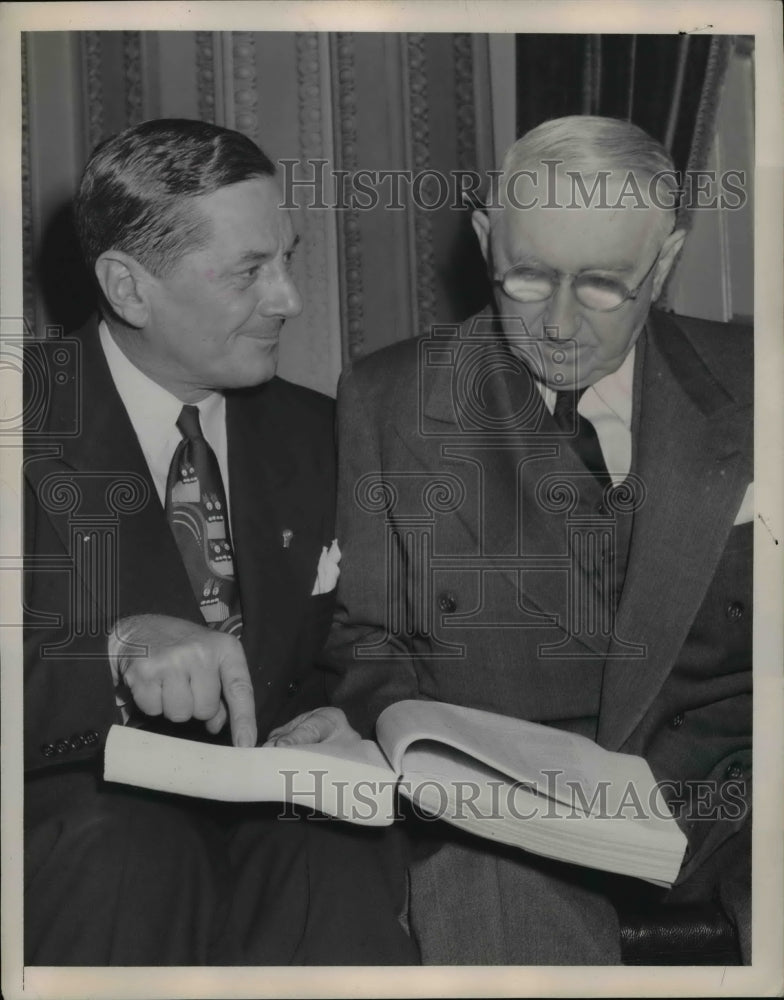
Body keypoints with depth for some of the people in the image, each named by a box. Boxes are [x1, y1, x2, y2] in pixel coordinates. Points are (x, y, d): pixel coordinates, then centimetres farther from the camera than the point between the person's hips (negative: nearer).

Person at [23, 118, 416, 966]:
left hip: (264, 815, 3)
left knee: (346, 885, -28)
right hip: (75, 820, -2)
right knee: (128, 853, -33)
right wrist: (119, 648, -31)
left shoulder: (308, 431, 10)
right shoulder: (34, 418, -6)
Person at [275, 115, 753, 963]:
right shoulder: (389, 400, 5)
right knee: (509, 933, -30)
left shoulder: (743, 384, 6)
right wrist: (372, 720, -11)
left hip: (720, 781, 2)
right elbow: (368, 634, 8)